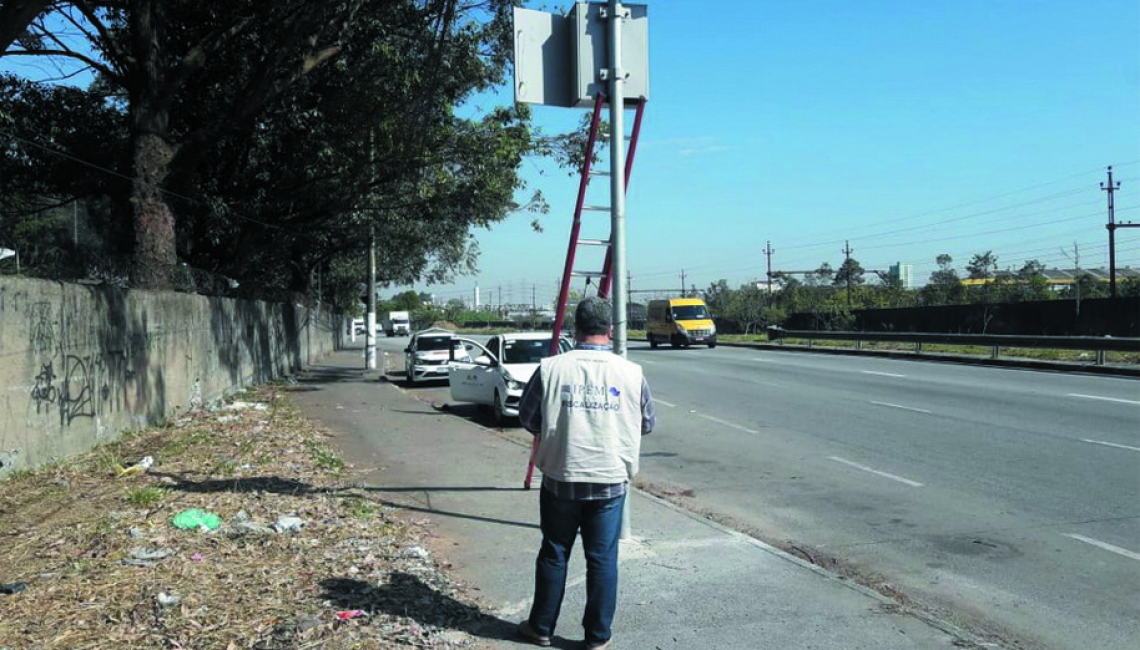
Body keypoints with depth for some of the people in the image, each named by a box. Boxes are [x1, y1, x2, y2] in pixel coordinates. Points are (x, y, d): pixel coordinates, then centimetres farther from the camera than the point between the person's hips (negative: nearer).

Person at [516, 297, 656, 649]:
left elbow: (527, 418, 2)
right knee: (602, 559, 10)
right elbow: (647, 424, 7)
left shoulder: (550, 369, -9)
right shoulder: (632, 373, -7)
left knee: (554, 554, 14)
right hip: (611, 481, 0)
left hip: (560, 479, 0)